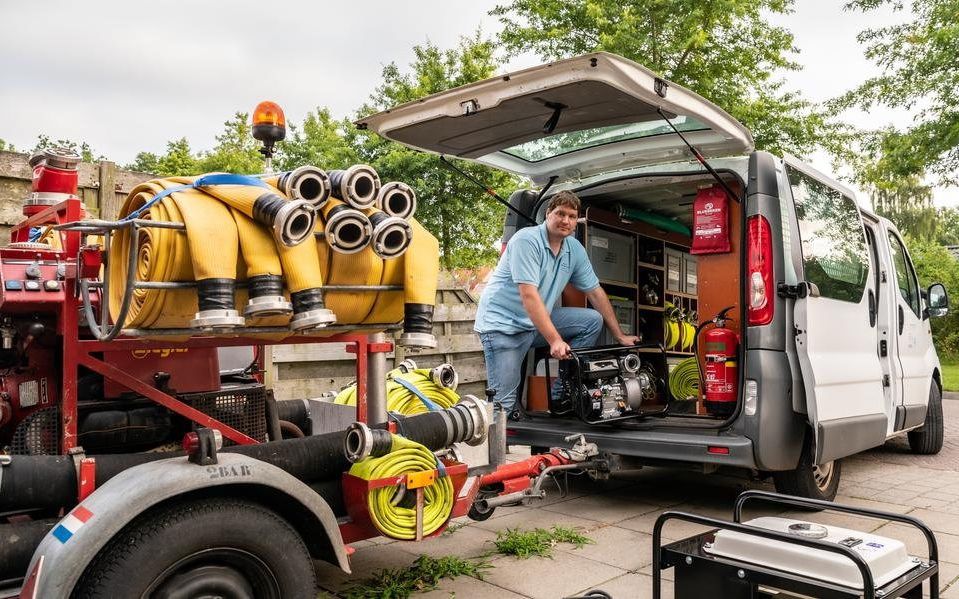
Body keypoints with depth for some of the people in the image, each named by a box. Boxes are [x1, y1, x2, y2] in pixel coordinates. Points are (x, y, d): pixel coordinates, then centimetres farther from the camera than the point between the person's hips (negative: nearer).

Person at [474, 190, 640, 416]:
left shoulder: (575, 249, 5)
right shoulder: (526, 240, -18)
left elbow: (595, 292, 11)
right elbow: (529, 295, -26)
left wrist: (620, 336, 10)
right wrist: (555, 340, -31)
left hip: (537, 321, 7)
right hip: (502, 322, -7)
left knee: (593, 320, -4)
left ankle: (560, 396, -1)